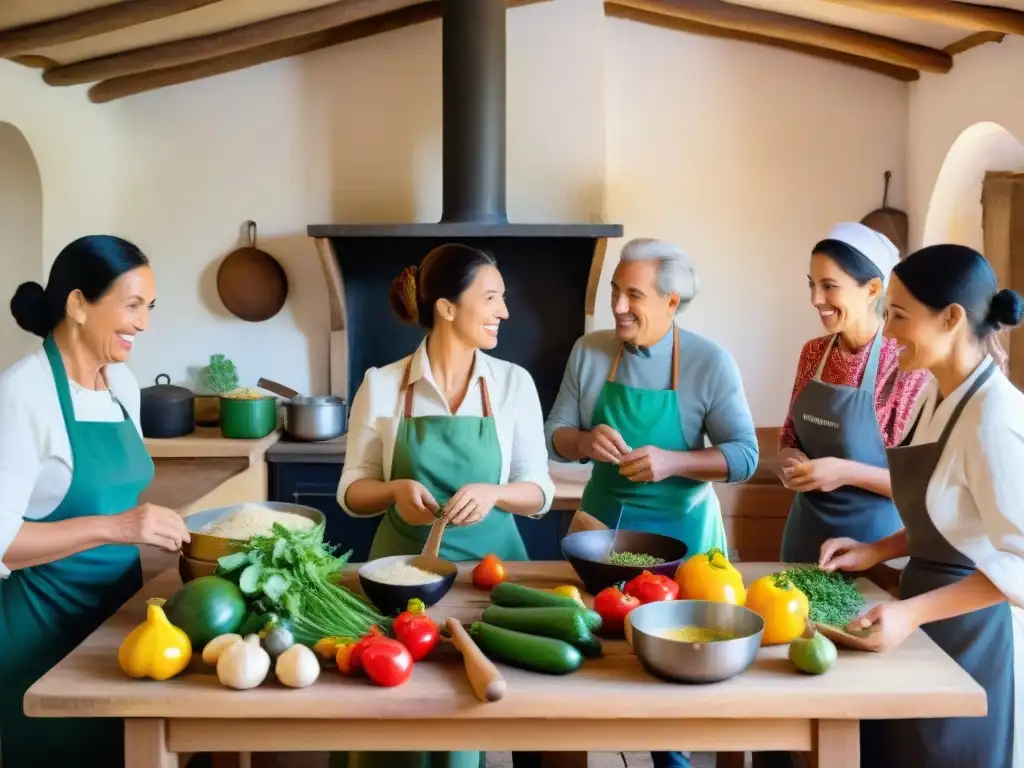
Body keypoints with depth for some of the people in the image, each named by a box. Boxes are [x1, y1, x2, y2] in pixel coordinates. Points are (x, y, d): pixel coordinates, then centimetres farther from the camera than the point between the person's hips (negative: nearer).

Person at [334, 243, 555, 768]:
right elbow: (353, 492, 2)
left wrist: (493, 493, -20)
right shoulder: (381, 385, -4)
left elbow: (539, 492, 0)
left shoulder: (514, 383, -2)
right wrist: (397, 490, -18)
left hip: (488, 561, 1)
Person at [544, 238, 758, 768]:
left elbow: (744, 456, -13)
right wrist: (585, 441, -22)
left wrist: (672, 462, -28)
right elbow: (555, 437, 1)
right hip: (602, 519, 2)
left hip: (679, 526, -2)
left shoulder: (710, 362, -12)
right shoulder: (588, 352, -3)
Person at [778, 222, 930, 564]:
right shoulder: (813, 353, 2)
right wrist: (790, 459, -7)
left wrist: (846, 472, -24)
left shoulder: (906, 366, -16)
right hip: (806, 530, 6)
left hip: (871, 538, -6)